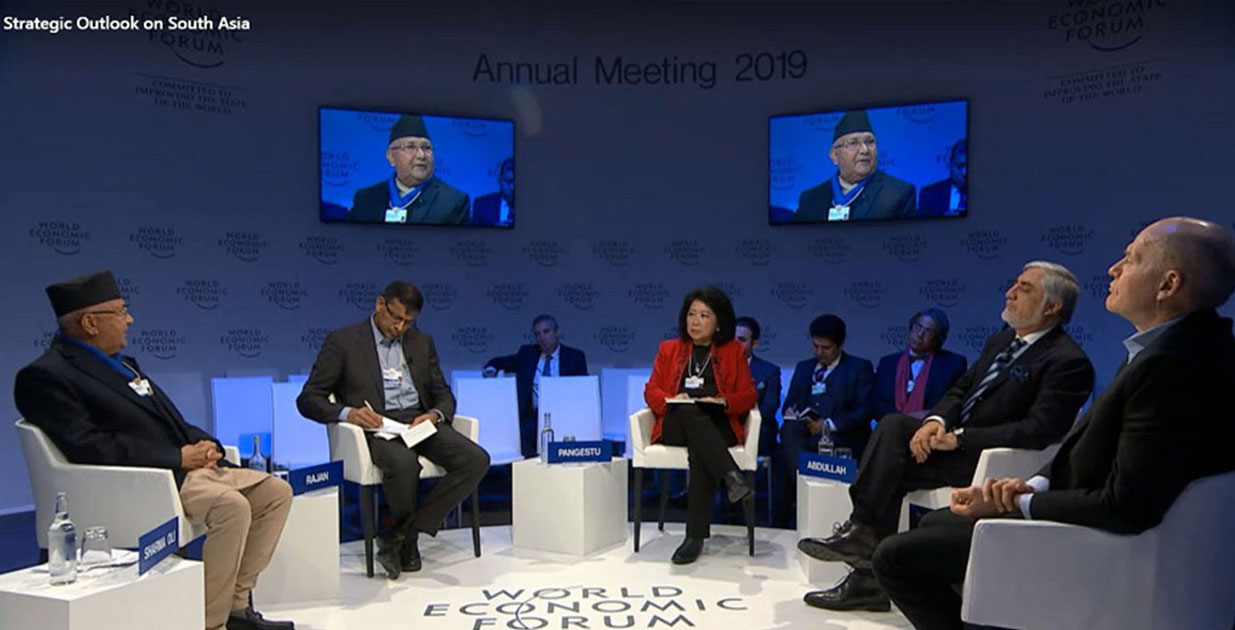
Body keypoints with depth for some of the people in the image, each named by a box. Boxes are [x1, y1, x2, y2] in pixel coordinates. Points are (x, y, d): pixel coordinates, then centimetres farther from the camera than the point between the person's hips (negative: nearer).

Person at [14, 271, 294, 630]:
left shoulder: (121, 364, 20)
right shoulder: (46, 376, -8)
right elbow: (88, 448, -19)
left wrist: (202, 444, 2)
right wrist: (180, 457, -19)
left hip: (186, 464, 9)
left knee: (277, 491, 0)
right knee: (232, 505, -31)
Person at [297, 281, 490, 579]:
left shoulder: (422, 343, 19)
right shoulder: (342, 341, 5)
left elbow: (443, 394, 18)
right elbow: (308, 400, 1)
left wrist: (434, 415, -7)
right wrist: (347, 413, -19)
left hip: (419, 422, 5)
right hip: (375, 427, -4)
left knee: (476, 459, -22)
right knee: (404, 462, -38)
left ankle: (400, 536, -15)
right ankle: (408, 541, -8)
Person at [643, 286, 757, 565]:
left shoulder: (733, 351, 21)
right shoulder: (668, 349, 24)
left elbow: (748, 395, 12)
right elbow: (651, 390, 14)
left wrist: (724, 402, -10)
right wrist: (672, 400, -9)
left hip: (718, 426, -1)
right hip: (675, 424, 1)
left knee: (700, 451, -37)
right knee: (690, 412, -38)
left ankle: (696, 535, -40)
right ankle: (732, 478, -48)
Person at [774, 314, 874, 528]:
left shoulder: (860, 368, 10)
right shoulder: (803, 368, 26)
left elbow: (864, 411, -2)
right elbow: (789, 404, 21)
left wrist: (829, 424, -14)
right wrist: (790, 413, -5)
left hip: (842, 441, -4)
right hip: (803, 437, 5)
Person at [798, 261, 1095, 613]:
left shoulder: (1069, 362, -12)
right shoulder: (1000, 342, 16)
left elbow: (1037, 431, -22)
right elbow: (961, 390, 15)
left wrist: (959, 437, -21)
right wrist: (936, 420, -8)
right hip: (956, 435, 8)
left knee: (891, 462, -21)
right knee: (894, 425, -17)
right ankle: (863, 531, -21)